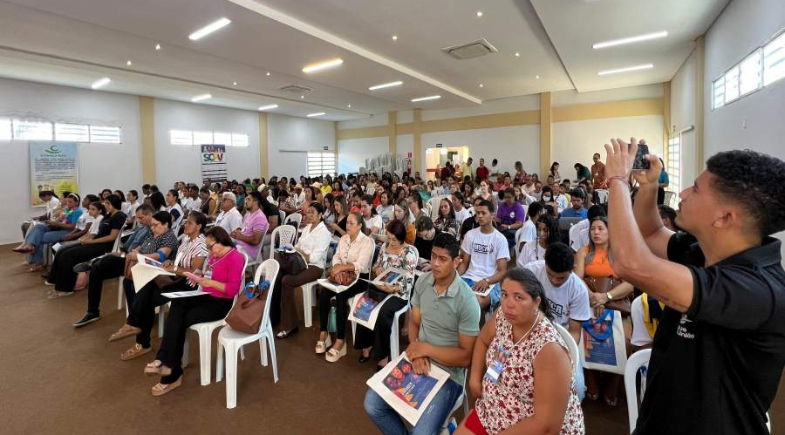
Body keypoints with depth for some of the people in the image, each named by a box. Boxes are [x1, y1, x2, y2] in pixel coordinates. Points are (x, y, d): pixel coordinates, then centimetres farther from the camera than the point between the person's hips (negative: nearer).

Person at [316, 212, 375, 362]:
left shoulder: (367, 242, -11)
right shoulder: (343, 238, 10)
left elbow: (360, 265, -21)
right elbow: (336, 257, 5)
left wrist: (341, 267, -27)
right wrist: (336, 268, -16)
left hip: (359, 278, -6)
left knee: (340, 296, -31)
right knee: (323, 293, -20)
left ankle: (340, 340, -22)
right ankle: (323, 332, -8)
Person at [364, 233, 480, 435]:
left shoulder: (467, 301, -21)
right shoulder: (422, 281, -4)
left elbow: (466, 356, -16)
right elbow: (414, 322, 6)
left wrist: (426, 349, -18)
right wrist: (415, 351, -13)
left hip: (448, 373, -5)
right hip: (417, 362, 5)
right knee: (372, 404, -1)